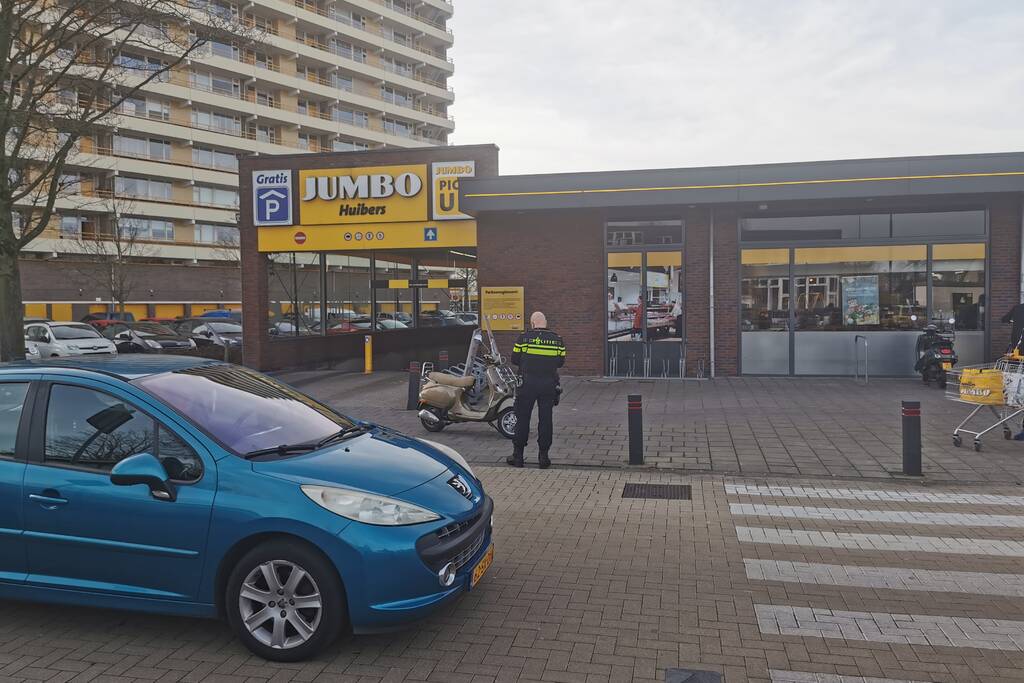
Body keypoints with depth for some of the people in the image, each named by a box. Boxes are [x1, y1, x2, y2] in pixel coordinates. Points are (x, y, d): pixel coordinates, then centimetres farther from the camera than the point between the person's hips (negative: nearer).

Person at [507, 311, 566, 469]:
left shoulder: (524, 338, -5)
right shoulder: (557, 339, 2)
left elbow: (515, 359, 0)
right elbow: (561, 362, 8)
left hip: (527, 385, -2)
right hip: (549, 385, 2)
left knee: (522, 419, 7)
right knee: (545, 419, 8)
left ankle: (518, 455, 11)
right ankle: (544, 456, 10)